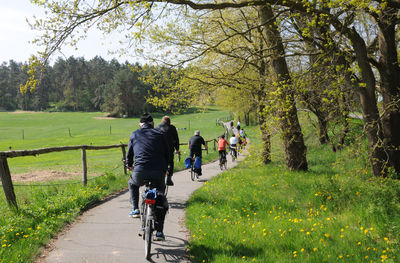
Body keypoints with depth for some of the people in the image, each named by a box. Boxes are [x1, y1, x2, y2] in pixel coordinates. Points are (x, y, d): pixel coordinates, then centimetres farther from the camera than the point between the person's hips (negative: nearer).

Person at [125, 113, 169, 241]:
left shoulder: (134, 135, 17)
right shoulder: (159, 134, 16)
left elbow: (129, 154, 27)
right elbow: (167, 155, 19)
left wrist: (129, 166, 47)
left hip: (140, 172, 0)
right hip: (158, 172, 0)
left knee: (132, 183, 35)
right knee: (161, 199, 19)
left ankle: (135, 209, 23)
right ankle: (159, 231, 13)